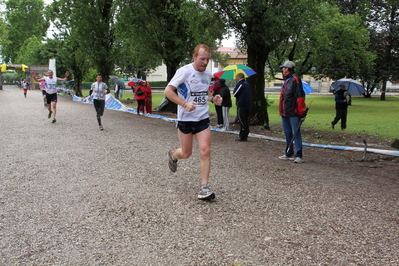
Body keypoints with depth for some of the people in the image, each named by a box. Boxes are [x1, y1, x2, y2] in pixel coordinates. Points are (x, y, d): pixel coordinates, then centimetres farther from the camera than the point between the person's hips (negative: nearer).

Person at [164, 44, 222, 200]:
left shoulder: (208, 74, 7)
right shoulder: (185, 71, -12)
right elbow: (168, 91, -15)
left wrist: (213, 99, 1)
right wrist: (185, 104, -27)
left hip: (203, 119, 4)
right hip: (185, 119, -4)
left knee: (205, 151, -9)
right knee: (186, 154, 7)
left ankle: (204, 188, -1)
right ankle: (173, 155, 44)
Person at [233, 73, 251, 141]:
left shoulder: (240, 84, -13)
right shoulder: (247, 83, 15)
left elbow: (235, 94, -11)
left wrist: (235, 87, 4)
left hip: (241, 105, -9)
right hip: (247, 105, 9)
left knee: (242, 121, -5)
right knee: (246, 121, 12)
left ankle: (242, 137, -3)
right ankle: (245, 135, 18)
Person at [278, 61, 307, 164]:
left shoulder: (295, 80, -12)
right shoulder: (286, 81, 17)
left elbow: (300, 97, -17)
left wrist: (302, 113, -20)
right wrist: (281, 111, 22)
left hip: (294, 113, -9)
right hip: (285, 113, 9)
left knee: (296, 134, -5)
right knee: (288, 134, 15)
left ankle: (299, 156, -1)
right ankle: (289, 154, 24)